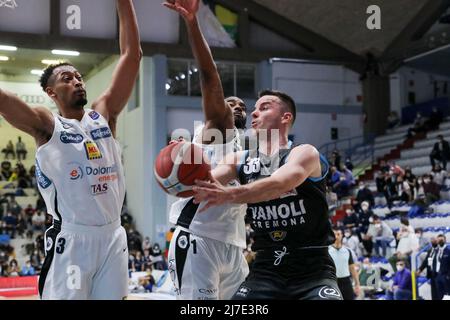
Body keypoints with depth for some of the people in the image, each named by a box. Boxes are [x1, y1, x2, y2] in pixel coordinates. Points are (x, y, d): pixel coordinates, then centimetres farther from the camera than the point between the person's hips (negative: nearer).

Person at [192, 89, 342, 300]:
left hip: (312, 269, -4)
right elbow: (204, 183, -6)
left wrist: (229, 195, -45)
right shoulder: (239, 160, 8)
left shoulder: (304, 154, -8)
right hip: (266, 268, 4)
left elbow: (278, 184, -28)